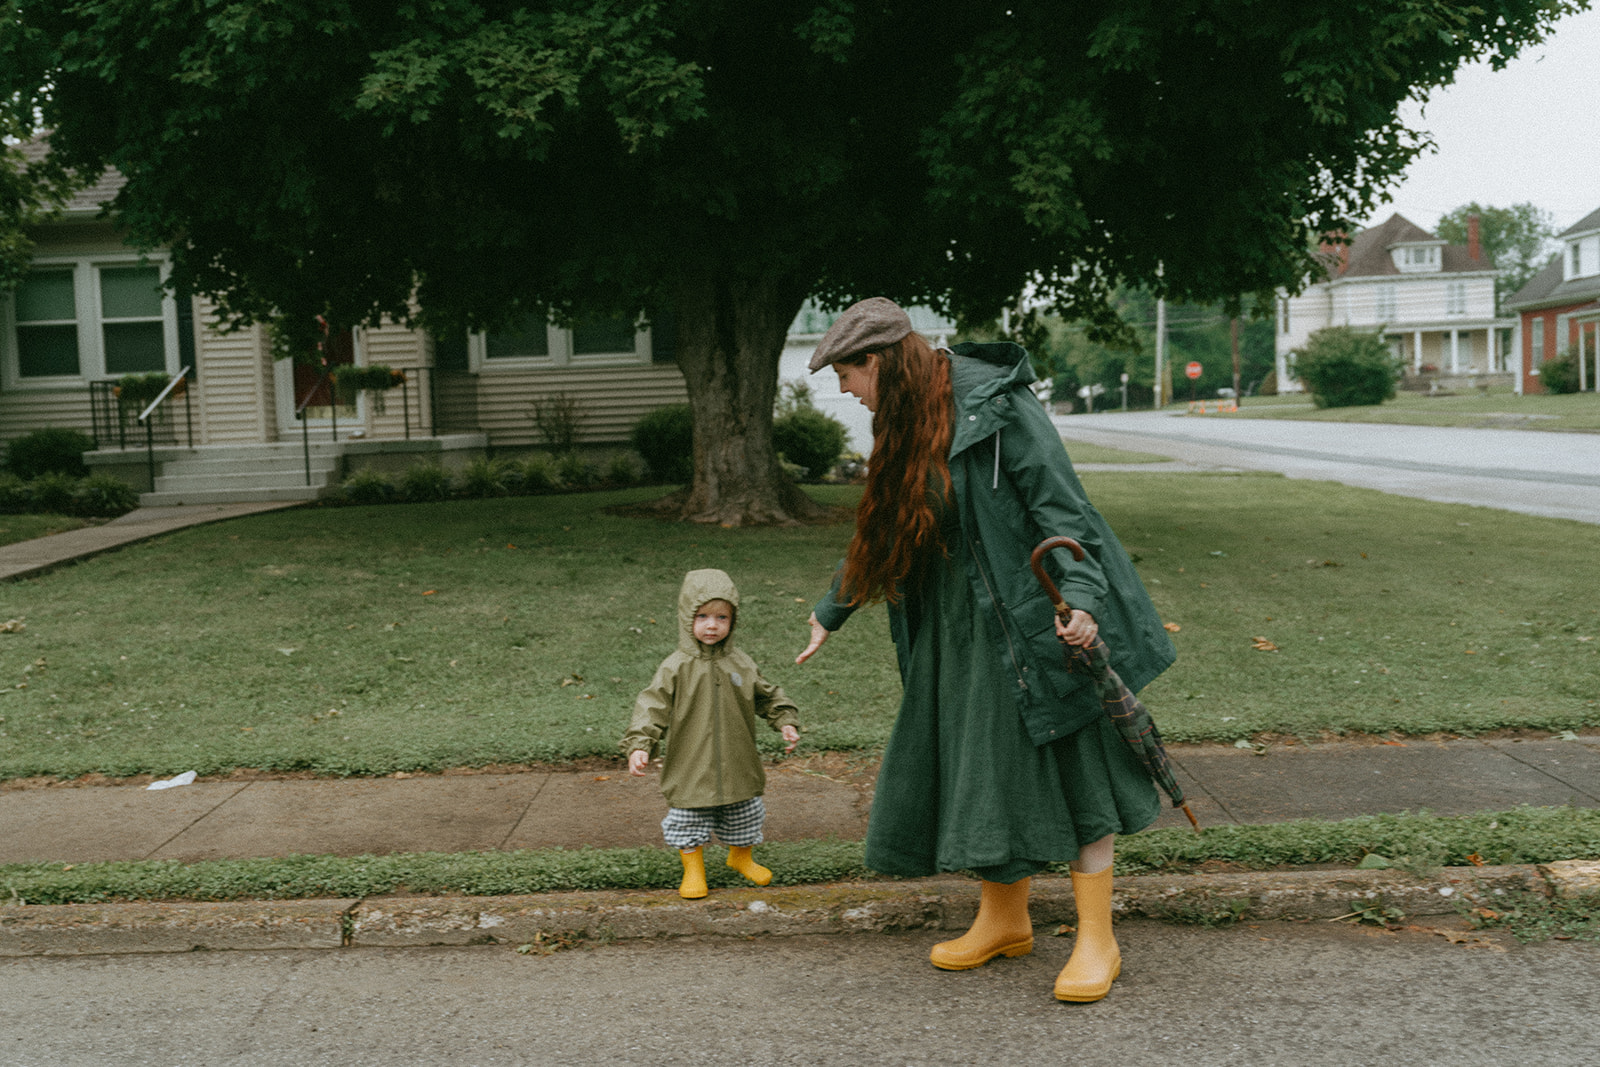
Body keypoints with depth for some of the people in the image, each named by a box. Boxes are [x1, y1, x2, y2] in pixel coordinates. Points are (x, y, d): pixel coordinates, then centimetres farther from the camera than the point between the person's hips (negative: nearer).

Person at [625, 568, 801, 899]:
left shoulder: (741, 665, 0)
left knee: (743, 819, 17)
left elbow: (768, 697, 13)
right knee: (690, 821, 5)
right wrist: (639, 745, -25)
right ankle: (693, 870, 27)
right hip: (690, 768, -3)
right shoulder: (676, 668, -11)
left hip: (737, 766, 3)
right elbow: (652, 707, -14)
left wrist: (787, 722, 2)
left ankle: (741, 858, 43)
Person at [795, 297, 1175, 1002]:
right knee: (980, 772, 12)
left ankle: (1097, 941, 10)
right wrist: (831, 612, 31)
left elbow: (1059, 504, -18)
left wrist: (1080, 597, -29)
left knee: (1069, 769, -1)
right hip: (959, 633, 8)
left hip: (1035, 623, -8)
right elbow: (881, 534, 23)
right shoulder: (907, 426, 12)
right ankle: (1004, 920, 29)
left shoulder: (995, 407, -14)